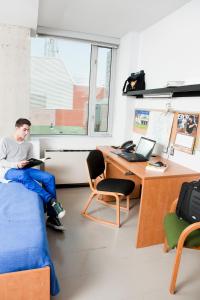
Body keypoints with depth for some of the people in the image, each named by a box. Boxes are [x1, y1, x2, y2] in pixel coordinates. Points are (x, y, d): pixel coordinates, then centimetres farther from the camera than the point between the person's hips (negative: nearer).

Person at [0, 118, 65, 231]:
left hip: (24, 170, 5)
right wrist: (16, 165, -20)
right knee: (23, 175, -42)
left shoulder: (29, 145, 19)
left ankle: (52, 217, -19)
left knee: (49, 177, -20)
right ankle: (51, 201, -41)